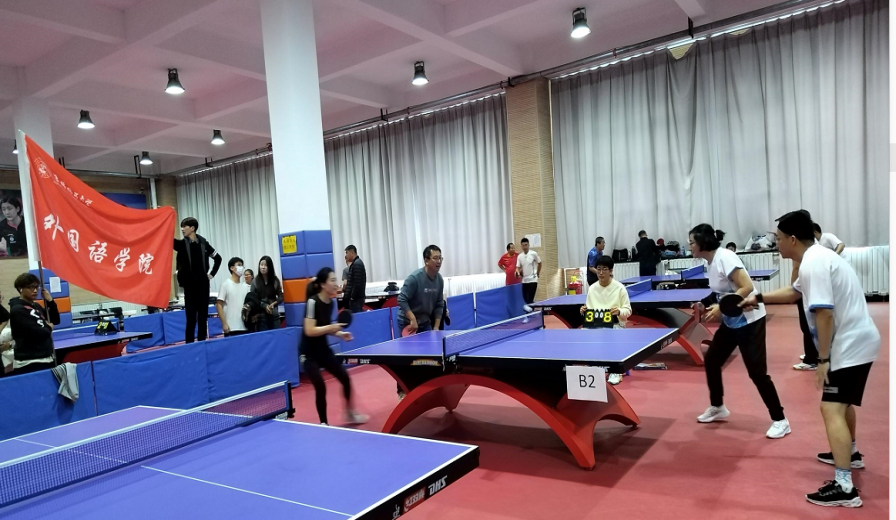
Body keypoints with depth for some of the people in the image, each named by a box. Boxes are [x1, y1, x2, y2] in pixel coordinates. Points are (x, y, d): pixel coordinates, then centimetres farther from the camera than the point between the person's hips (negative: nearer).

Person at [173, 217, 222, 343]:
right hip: (189, 285, -2)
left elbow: (218, 258, 15)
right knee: (191, 318, -1)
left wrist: (212, 274, 9)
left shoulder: (203, 243, 4)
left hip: (203, 285, 2)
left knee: (203, 317, 8)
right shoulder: (182, 244, 0)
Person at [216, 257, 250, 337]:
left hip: (245, 327, 5)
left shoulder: (245, 286, 12)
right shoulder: (225, 285, -3)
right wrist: (224, 324, -11)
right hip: (231, 328, -5)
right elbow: (219, 305, -5)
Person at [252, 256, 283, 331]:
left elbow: (281, 297, 6)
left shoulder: (275, 280, 5)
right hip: (261, 316, -2)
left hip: (274, 315, 2)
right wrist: (264, 306, -15)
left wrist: (273, 304, -13)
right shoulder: (255, 282, 0)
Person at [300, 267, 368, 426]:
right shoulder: (312, 302, -22)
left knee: (345, 378, 9)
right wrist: (331, 327, -26)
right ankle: (323, 424, 9)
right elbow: (309, 331, -27)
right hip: (308, 354, -8)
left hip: (323, 350, 8)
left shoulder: (331, 302, 2)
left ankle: (350, 414, 29)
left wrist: (339, 334, 0)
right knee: (321, 388, -11)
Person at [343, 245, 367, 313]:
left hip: (356, 297, -10)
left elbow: (357, 283, -21)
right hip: (357, 297, 10)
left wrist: (353, 297, -17)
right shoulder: (355, 263, 18)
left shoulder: (357, 264, -14)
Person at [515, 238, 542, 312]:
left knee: (529, 299, -13)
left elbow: (539, 263, 7)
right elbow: (518, 267, 2)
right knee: (526, 299, 8)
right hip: (524, 280, 4)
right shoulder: (519, 256, 3)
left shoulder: (533, 254, -6)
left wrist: (537, 273, 10)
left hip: (533, 279, -4)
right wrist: (518, 272, -19)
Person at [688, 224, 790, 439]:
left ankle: (780, 420, 10)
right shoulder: (712, 262, 5)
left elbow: (747, 288, -28)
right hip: (731, 321, 9)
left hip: (749, 320, -9)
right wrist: (710, 308, 3)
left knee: (757, 372, -5)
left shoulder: (724, 257, -22)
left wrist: (721, 308, -28)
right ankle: (717, 408, 28)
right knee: (711, 360, 11)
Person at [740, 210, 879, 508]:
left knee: (831, 409, -15)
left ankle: (844, 487, -15)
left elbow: (824, 313, -27)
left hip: (850, 344, -11)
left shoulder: (813, 262, -22)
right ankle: (850, 453, 48)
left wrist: (823, 359, -23)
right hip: (855, 340, 11)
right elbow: (794, 293, 27)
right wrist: (758, 298, 23)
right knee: (842, 401, 28)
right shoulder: (816, 257, 11)